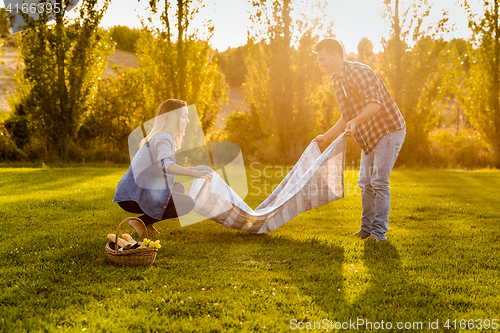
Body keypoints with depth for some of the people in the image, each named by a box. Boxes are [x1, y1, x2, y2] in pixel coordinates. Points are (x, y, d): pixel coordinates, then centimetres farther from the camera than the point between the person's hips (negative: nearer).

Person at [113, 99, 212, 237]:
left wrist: (192, 169, 18)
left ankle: (146, 221, 10)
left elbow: (168, 168, 27)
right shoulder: (164, 138, -13)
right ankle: (141, 221, -8)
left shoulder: (159, 137, 19)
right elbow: (165, 164, -34)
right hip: (132, 197, -10)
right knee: (188, 203, -11)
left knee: (179, 187, 23)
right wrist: (194, 173, -42)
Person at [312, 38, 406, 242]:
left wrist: (356, 121, -45)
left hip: (389, 131, -9)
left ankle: (379, 232, -5)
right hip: (370, 136, 10)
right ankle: (367, 229, 20)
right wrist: (325, 137, 16)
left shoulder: (357, 72, -18)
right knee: (365, 183, 11)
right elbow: (346, 117, 19)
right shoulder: (337, 82, 10)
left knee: (379, 182, -12)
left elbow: (374, 103, -30)